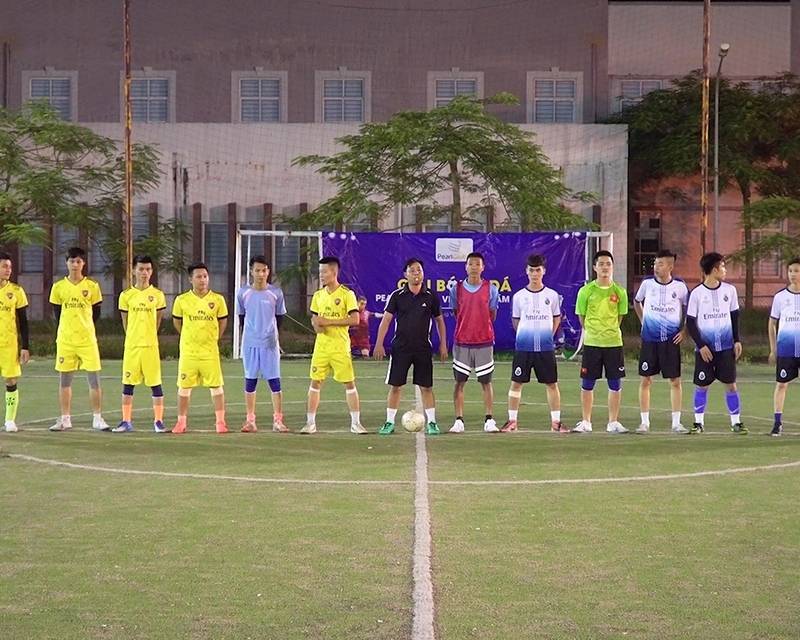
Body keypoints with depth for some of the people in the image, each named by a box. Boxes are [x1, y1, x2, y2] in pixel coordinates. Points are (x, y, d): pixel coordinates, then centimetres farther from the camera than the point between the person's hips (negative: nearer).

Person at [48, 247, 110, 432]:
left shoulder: (92, 286, 0)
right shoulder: (58, 287, 4)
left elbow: (96, 313, 8)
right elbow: (57, 313, 12)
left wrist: (84, 329, 10)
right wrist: (67, 330, 11)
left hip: (87, 340, -1)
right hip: (65, 340, 2)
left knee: (94, 379, -3)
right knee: (64, 380, 5)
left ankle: (97, 418, 3)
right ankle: (65, 419, 13)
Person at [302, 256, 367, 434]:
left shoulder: (347, 294, -7)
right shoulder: (318, 295, 10)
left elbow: (354, 320, -13)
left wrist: (329, 321, -17)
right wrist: (316, 325, -6)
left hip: (341, 347, -4)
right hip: (321, 345, 4)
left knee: (349, 383, 0)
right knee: (315, 381, 3)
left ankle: (355, 423, 8)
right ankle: (310, 423, 9)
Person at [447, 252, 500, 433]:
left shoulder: (491, 289, 1)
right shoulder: (456, 288, 4)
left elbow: (492, 316, 7)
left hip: (484, 343, -1)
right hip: (462, 343, 1)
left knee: (486, 382, 3)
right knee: (459, 382, 0)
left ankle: (489, 420, 7)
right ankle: (459, 421, 4)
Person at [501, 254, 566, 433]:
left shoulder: (552, 295, 4)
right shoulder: (519, 296, 4)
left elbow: (556, 318, 14)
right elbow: (515, 321, 13)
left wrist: (548, 336, 6)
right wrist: (524, 336, 6)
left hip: (546, 348, 0)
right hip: (523, 348, 0)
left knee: (552, 384, 1)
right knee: (516, 383, 1)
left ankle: (555, 422, 7)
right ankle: (512, 421, 8)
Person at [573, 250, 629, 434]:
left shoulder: (619, 292, 2)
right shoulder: (586, 291, -1)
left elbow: (619, 316, 13)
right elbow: (581, 316, 9)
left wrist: (610, 331, 11)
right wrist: (591, 332, 9)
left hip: (614, 343, 1)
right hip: (591, 343, -1)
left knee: (615, 385, 3)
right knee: (587, 384, 3)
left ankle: (613, 422, 13)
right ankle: (585, 422, 13)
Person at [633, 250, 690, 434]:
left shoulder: (679, 286, -4)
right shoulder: (647, 283, -2)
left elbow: (688, 309, 10)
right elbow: (636, 301, 17)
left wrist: (683, 330, 3)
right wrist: (643, 321, 10)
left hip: (671, 341, -1)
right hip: (649, 339, 1)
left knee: (675, 381, 2)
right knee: (645, 380, 1)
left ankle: (676, 422, 9)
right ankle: (644, 422, 9)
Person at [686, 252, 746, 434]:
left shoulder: (730, 290, 4)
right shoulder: (697, 293, -5)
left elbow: (735, 316, 12)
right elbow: (690, 323, -2)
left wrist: (737, 340, 4)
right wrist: (701, 345, -9)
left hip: (726, 347, 2)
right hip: (705, 348, -2)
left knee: (731, 384, 0)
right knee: (702, 385, 1)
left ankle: (736, 421, 7)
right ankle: (699, 422, 11)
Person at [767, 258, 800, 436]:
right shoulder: (780, 296, 4)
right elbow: (772, 324, 11)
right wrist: (773, 349, 8)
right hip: (785, 348, 1)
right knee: (781, 383, 0)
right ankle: (778, 422, 6)